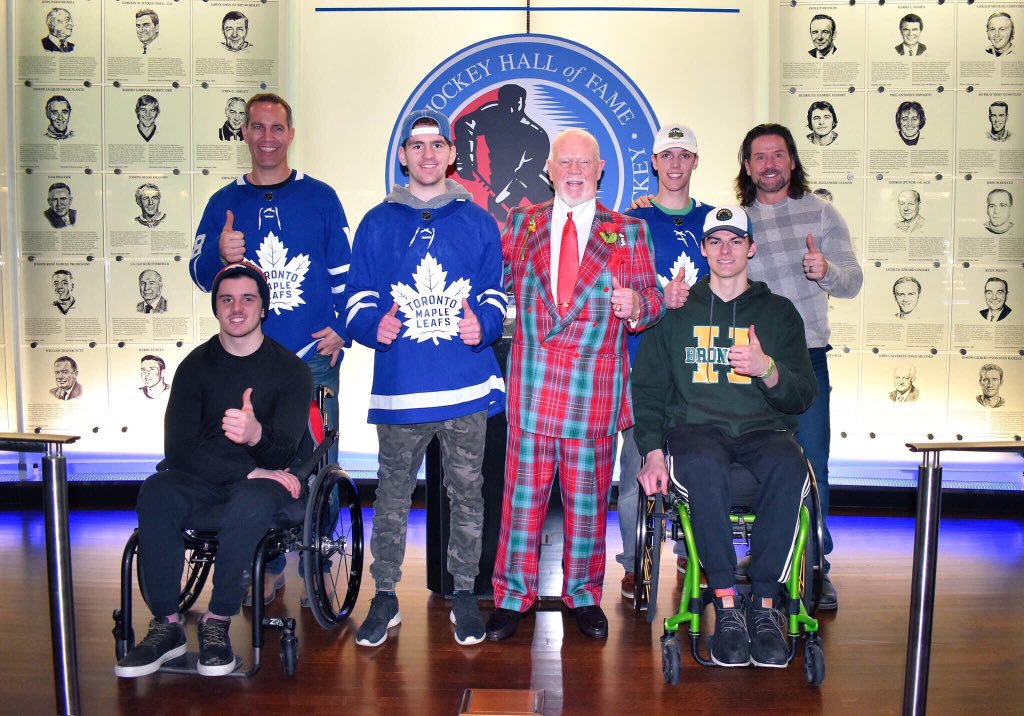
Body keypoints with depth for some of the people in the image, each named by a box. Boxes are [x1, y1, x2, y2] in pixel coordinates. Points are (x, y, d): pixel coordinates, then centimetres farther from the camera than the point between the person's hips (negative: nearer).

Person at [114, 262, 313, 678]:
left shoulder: (289, 369, -3)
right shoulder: (196, 365, 3)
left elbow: (284, 451, -14)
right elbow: (178, 449, -6)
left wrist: (257, 435, -39)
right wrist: (248, 471, -18)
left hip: (264, 476, -2)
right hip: (204, 477, 2)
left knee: (249, 505, -36)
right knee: (154, 493, -28)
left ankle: (218, 623, -19)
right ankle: (167, 625, -19)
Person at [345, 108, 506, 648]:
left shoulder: (477, 222, 10)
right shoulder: (378, 223, 9)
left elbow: (494, 294, 10)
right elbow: (357, 299, 7)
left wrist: (483, 326, -11)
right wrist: (374, 326, -14)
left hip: (467, 385, 0)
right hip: (399, 386, 0)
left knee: (466, 492, 8)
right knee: (392, 494, 8)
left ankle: (464, 594, 23)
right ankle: (385, 597, 21)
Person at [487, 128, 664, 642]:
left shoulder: (628, 232, 8)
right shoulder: (521, 224, 11)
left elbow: (652, 299, 5)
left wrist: (637, 304, -16)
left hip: (595, 386, 0)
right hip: (530, 381, 0)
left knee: (588, 495, 9)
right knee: (523, 489, 4)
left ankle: (583, 595, 26)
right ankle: (513, 596, 19)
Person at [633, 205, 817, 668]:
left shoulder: (778, 313, 17)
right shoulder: (677, 311, 16)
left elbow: (804, 396, 10)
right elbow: (647, 388, 9)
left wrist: (767, 368, -13)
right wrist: (652, 451, -7)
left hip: (762, 430, 1)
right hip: (694, 427, -1)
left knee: (789, 467, -35)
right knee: (703, 465, -37)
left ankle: (764, 604, -23)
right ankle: (727, 603, -27)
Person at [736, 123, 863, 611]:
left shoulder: (821, 213, 6)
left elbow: (852, 280, 1)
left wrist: (826, 270, -20)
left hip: (806, 357, -1)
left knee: (811, 467, 0)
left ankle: (815, 569, 12)